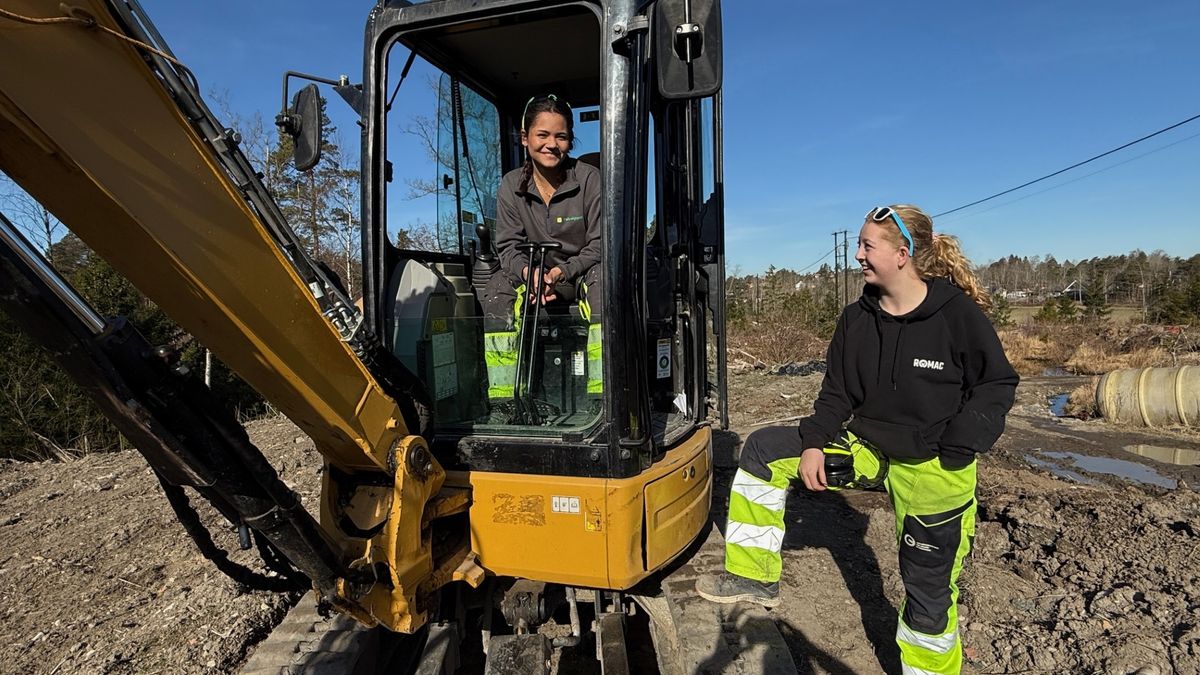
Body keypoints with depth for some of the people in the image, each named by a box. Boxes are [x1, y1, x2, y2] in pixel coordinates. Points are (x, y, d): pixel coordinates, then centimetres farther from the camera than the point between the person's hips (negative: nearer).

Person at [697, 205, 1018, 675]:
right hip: (867, 449, 5)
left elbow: (998, 384, -7)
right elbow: (837, 394, 3)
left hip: (932, 472, -4)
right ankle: (755, 577, 1)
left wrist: (958, 448, -18)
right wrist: (814, 444, -11)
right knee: (763, 449, -7)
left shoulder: (958, 313, -15)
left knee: (929, 592, 6)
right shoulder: (856, 319, -3)